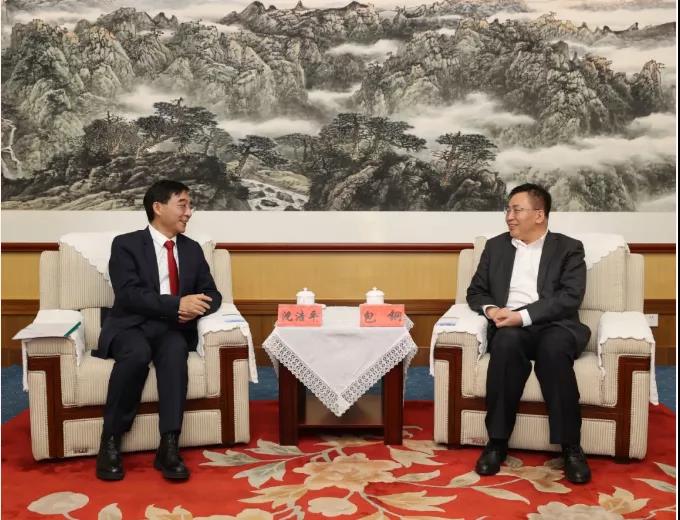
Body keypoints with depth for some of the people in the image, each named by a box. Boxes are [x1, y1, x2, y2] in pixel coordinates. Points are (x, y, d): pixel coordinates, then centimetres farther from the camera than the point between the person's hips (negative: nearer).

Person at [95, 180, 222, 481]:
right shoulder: (126, 244, 0)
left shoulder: (193, 249, 15)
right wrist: (178, 303, -24)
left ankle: (169, 446, -35)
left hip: (172, 329, 3)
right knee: (137, 353, -37)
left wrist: (195, 307, -13)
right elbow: (129, 294, -14)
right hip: (130, 326, -3)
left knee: (176, 350, -33)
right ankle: (110, 442, -22)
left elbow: (212, 294, 12)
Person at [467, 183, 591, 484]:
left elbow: (570, 297, -6)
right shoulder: (495, 246, 19)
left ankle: (570, 446, -26)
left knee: (554, 347, -37)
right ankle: (497, 441, -26)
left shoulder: (568, 248, 8)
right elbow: (476, 291, 18)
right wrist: (491, 309, -7)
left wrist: (523, 315, -18)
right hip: (510, 328, 2)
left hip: (553, 326, -1)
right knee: (506, 342, -35)